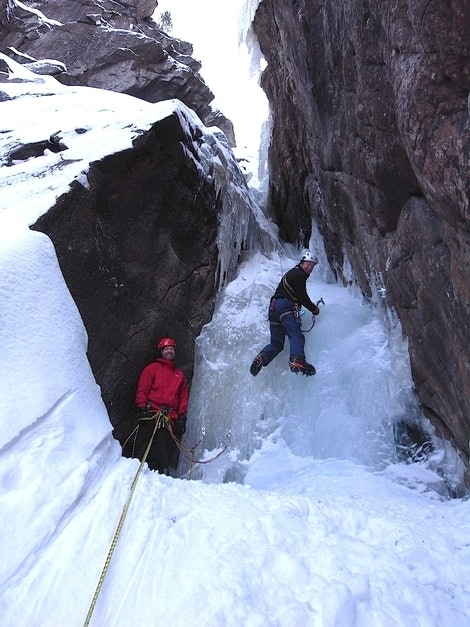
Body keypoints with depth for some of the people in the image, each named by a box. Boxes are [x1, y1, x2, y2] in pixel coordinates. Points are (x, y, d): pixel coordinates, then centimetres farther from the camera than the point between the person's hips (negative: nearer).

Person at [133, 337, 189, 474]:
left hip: (171, 419, 3)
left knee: (165, 454, 0)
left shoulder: (179, 374, 24)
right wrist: (142, 409, -8)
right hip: (151, 415, -3)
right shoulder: (152, 368, 13)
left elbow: (183, 397, 18)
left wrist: (182, 418, 8)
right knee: (144, 451, -9)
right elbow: (141, 390, 4)